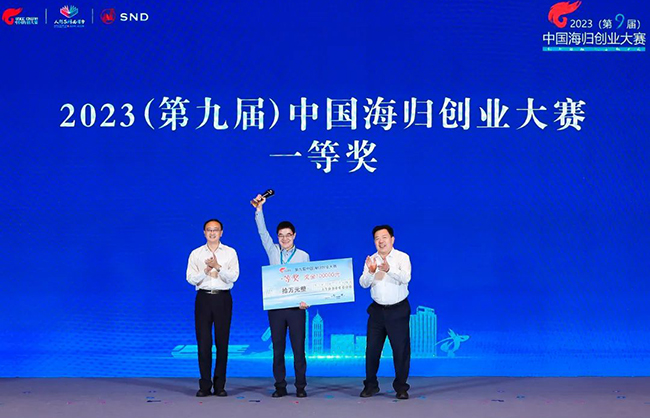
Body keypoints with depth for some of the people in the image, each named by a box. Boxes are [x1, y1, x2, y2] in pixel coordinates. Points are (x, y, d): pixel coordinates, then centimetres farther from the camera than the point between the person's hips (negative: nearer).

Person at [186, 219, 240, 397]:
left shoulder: (230, 253, 7)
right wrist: (206, 270, -16)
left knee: (222, 342, 1)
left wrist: (217, 267, -19)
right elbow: (190, 278, 0)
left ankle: (220, 385, 8)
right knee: (203, 342, -2)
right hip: (203, 297, 1)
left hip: (223, 298, 0)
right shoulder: (196, 254, 9)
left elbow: (233, 276, -5)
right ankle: (205, 385, 3)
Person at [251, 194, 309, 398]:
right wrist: (259, 209, -7)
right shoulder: (273, 251, 9)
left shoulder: (303, 256, 4)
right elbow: (262, 231, 3)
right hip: (275, 306, 2)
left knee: (298, 348, -1)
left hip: (296, 306, -2)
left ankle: (300, 387, 6)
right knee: (278, 348, 5)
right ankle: (280, 386, 11)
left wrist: (306, 301, -16)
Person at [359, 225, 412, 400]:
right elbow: (363, 283, -5)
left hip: (398, 310, -3)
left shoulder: (402, 257, -7)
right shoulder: (371, 260, 4)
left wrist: (389, 269, -40)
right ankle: (371, 385, 21)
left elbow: (405, 278, -23)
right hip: (377, 310, 3)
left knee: (401, 349, 0)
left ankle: (401, 387, 12)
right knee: (372, 348, 8)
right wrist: (370, 272, -26)